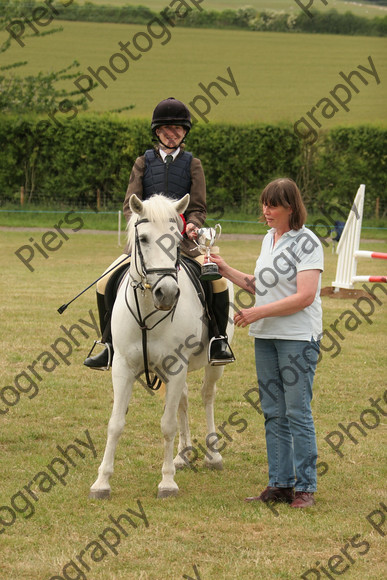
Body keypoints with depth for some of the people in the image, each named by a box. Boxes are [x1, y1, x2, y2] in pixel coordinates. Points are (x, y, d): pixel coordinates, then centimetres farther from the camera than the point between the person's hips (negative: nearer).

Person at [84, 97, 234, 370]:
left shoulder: (192, 165, 8)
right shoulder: (144, 162, 10)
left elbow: (198, 207, 5)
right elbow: (130, 204, 4)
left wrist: (191, 225, -17)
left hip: (183, 238, -1)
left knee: (218, 279, -24)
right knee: (106, 283, -13)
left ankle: (219, 340, -5)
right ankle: (110, 346, 1)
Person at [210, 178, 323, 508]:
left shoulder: (306, 242, -11)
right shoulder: (269, 239, 14)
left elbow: (305, 296, -18)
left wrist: (258, 312, -19)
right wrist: (226, 270, 11)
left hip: (298, 338, -8)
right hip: (266, 336, 8)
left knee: (298, 412, -6)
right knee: (274, 413, 9)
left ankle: (305, 487, 0)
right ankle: (280, 484, 14)